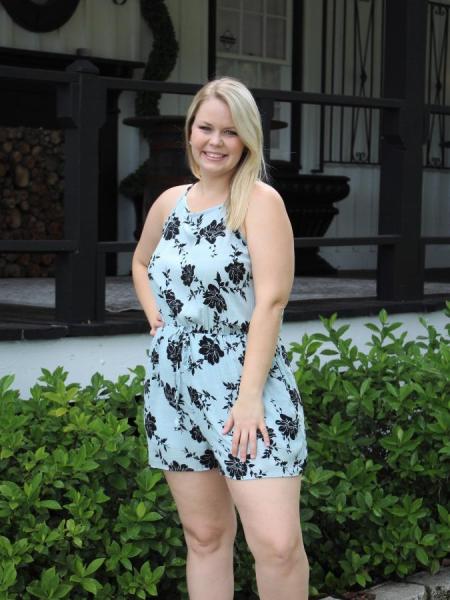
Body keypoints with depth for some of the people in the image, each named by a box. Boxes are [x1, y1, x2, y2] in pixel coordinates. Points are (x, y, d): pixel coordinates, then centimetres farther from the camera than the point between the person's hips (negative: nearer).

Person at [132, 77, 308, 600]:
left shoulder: (260, 202, -7)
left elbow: (270, 300, -15)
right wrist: (156, 318, 11)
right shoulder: (170, 203, 11)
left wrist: (250, 395, -21)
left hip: (244, 380, -5)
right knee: (204, 536, 12)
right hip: (172, 382, 6)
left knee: (278, 544, -11)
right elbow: (140, 264, 30)